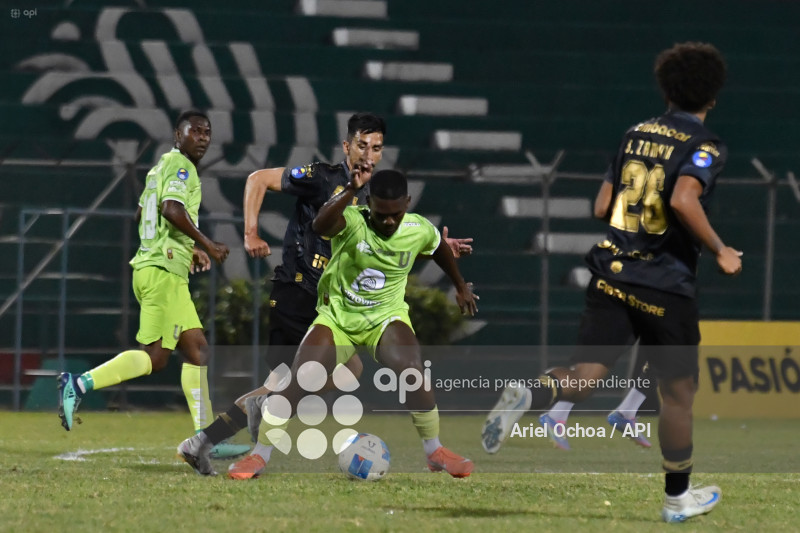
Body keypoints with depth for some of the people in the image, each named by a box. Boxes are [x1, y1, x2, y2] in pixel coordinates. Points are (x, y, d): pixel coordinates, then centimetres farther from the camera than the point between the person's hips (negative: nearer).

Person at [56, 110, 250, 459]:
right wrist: (207, 244, -15)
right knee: (154, 356, -12)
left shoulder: (162, 166, 22)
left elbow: (142, 217, 29)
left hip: (150, 267, 10)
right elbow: (172, 209, -24)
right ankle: (78, 384, -13)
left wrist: (189, 250, 30)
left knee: (197, 350, 6)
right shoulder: (180, 165, -7)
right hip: (164, 270, -10)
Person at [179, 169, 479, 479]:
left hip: (385, 317, 1)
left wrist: (461, 286, 31)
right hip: (337, 316, -1)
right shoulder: (352, 221, -21)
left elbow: (440, 247, 17)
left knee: (411, 370, -28)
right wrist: (351, 191, -58)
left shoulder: (419, 230, -9)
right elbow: (320, 225, -46)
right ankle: (259, 455, 0)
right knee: (296, 381, -16)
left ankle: (434, 452, -11)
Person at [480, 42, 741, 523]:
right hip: (666, 288, -4)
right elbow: (683, 200, -24)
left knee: (584, 379, -3)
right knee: (678, 391, 12)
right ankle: (678, 497, 23)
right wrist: (720, 251, -14)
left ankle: (528, 395, -35)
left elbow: (603, 206, 14)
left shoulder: (636, 135, 12)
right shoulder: (706, 146, -6)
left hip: (612, 278, 4)